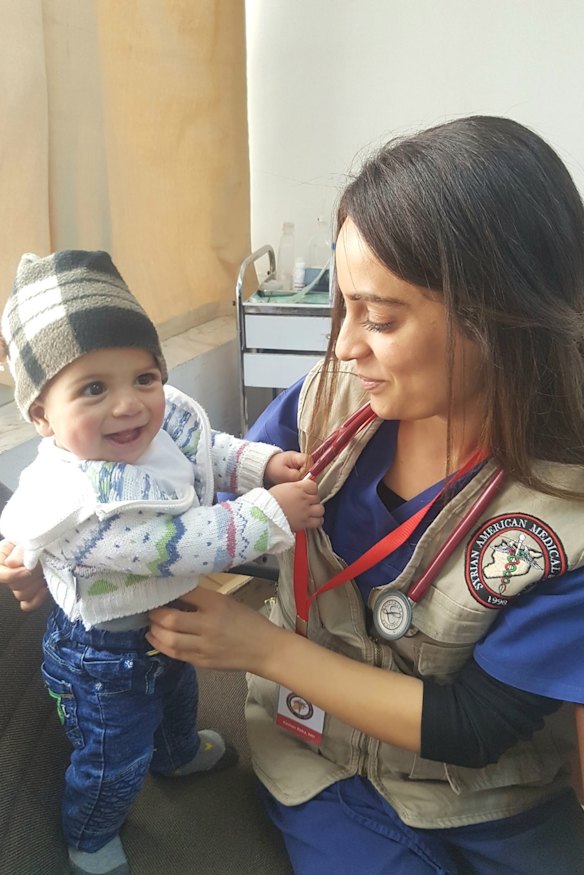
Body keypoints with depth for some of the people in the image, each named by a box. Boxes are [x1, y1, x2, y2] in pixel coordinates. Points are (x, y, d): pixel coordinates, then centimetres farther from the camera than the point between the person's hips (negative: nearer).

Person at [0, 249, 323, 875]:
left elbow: (207, 448, 0)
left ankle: (177, 752, 71)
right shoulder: (82, 504, -42)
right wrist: (271, 514, -35)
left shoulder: (167, 415, -21)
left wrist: (264, 464, -16)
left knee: (176, 688, 37)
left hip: (171, 615, 7)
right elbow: (180, 546, -40)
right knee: (113, 762, 18)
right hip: (106, 656, -7)